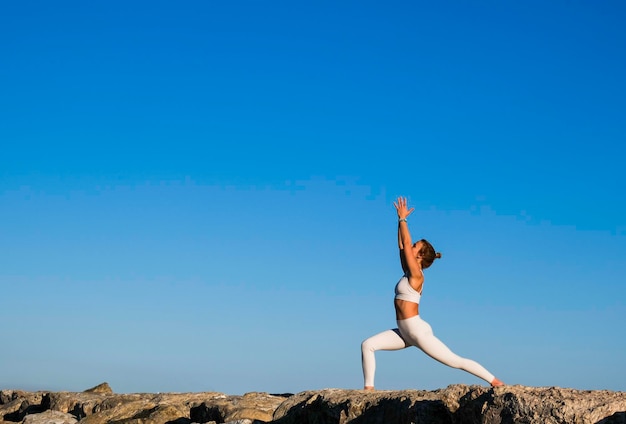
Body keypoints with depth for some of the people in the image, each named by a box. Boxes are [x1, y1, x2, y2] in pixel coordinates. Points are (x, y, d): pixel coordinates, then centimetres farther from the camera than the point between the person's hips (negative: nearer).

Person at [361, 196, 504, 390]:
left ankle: (494, 380, 5)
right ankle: (369, 387, -4)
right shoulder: (409, 272, 10)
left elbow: (406, 244, -13)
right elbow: (402, 245, 15)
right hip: (404, 332, 9)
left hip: (417, 331, -9)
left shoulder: (416, 275, -12)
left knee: (455, 361, -5)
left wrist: (403, 219, -5)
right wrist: (400, 220, 15)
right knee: (367, 345, -4)